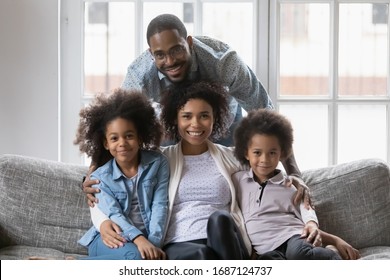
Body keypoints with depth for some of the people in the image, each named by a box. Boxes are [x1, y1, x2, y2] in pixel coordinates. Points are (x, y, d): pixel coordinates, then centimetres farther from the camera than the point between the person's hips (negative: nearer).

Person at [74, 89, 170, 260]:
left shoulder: (158, 163, 4)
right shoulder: (100, 177, 1)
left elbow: (160, 205, -4)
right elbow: (113, 214, -13)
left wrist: (154, 242, -20)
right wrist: (138, 239, -32)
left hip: (146, 240, 2)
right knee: (134, 256, -37)